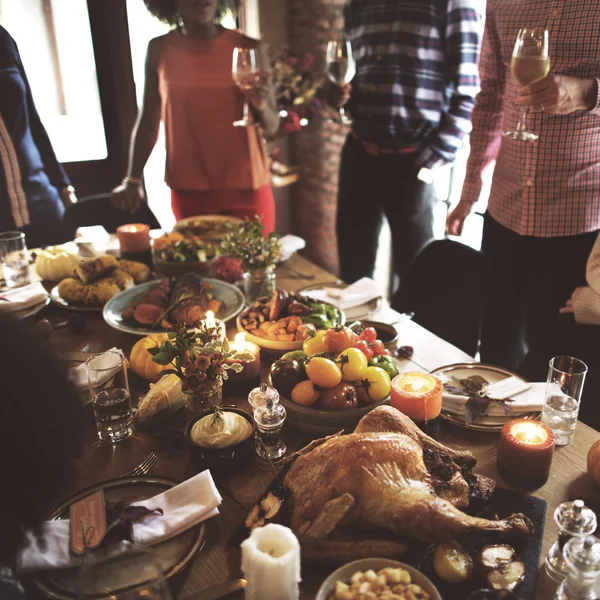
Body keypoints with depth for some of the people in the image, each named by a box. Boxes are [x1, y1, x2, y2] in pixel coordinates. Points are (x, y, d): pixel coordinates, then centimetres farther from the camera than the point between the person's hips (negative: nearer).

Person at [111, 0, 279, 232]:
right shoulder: (160, 49, 2)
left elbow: (272, 127, 4)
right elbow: (148, 122, 8)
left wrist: (261, 105, -17)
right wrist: (132, 180, 0)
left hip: (247, 187, 0)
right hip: (189, 191, 1)